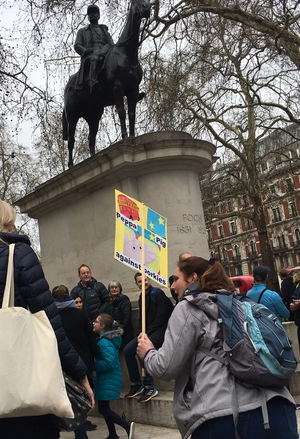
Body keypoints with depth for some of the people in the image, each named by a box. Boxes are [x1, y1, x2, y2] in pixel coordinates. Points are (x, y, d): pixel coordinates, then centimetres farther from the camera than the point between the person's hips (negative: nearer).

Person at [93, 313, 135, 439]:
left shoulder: (104, 342, -22)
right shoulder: (108, 339, 8)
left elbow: (109, 362, -29)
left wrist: (92, 365, -19)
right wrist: (95, 364, 7)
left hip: (108, 379, -10)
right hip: (107, 378, 10)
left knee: (103, 409, -2)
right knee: (104, 407, 17)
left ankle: (127, 426, 0)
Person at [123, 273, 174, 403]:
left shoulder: (158, 293, -10)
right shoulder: (142, 298, 14)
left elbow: (161, 317, -16)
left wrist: (147, 333, -16)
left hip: (161, 329, -8)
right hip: (148, 332, 8)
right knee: (128, 350, -5)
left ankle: (149, 388, -18)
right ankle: (136, 384, 6)